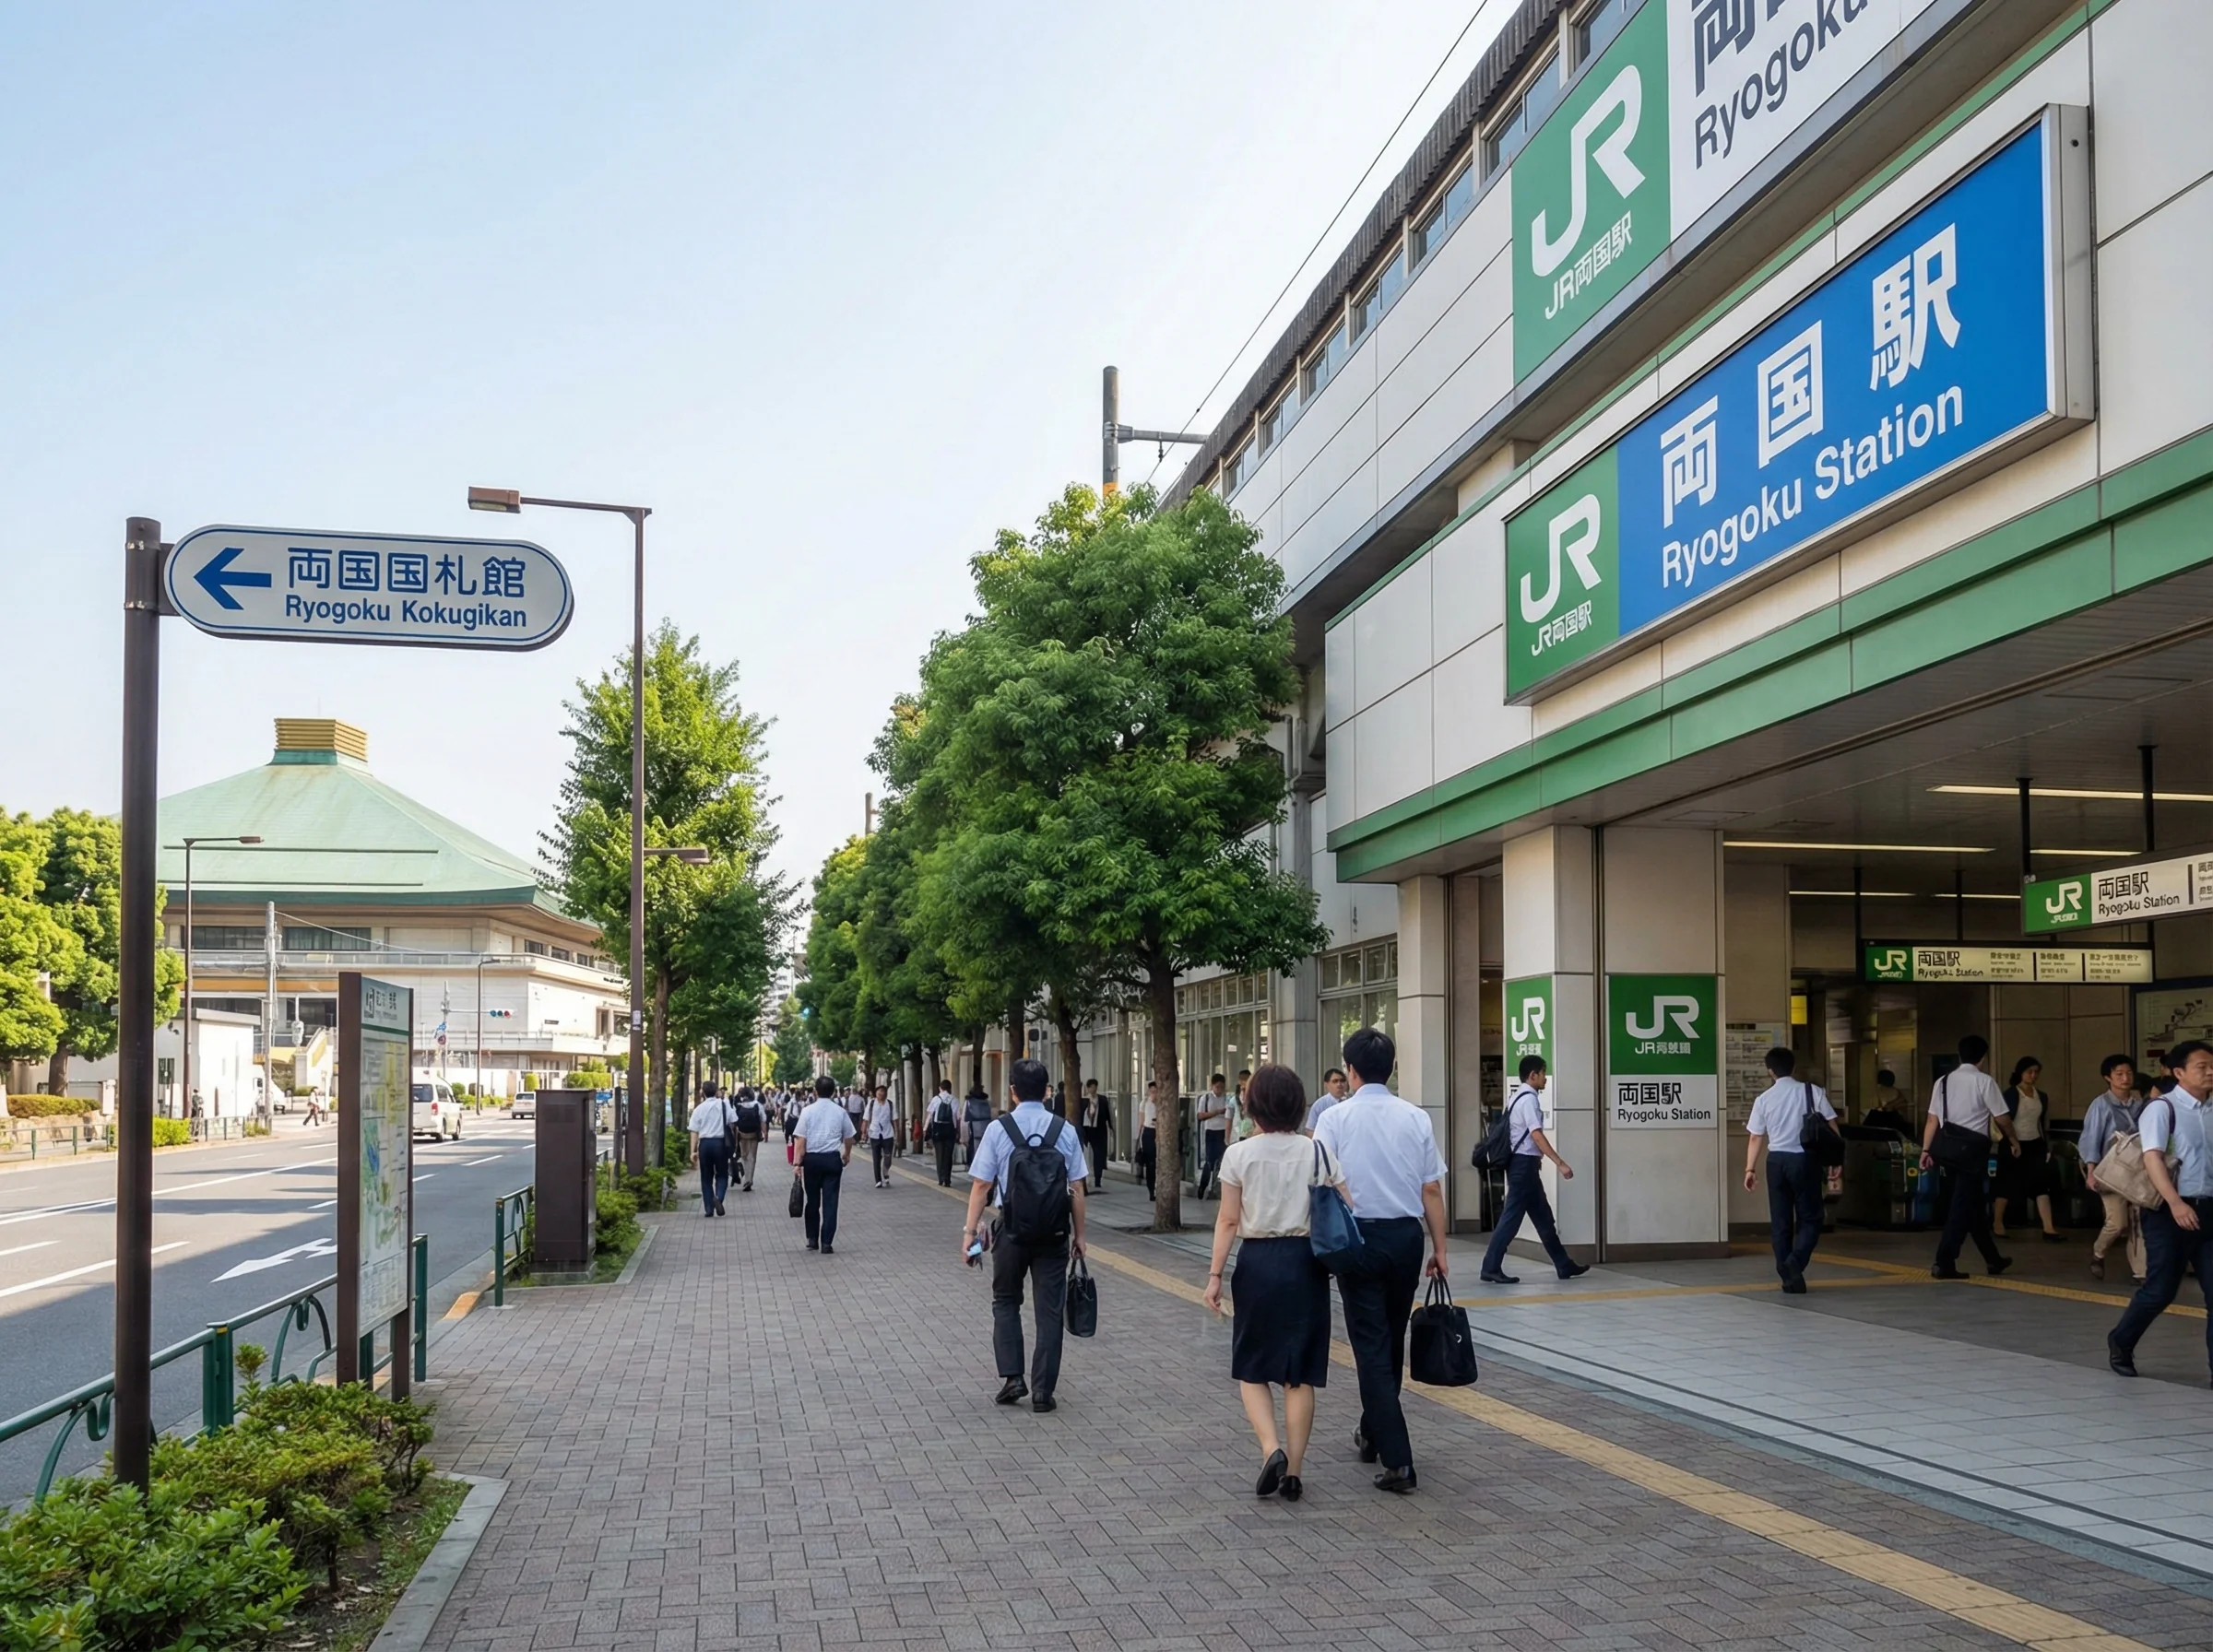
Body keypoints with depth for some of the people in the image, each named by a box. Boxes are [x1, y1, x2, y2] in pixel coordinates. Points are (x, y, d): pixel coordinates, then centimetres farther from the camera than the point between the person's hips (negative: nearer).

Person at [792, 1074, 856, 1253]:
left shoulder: (808, 1111, -3)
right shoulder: (840, 1112, 1)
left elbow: (801, 1140, -7)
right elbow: (848, 1138, 11)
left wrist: (799, 1163, -2)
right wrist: (847, 1154, 30)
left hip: (811, 1158, 0)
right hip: (832, 1159, 0)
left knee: (813, 1200, 13)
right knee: (830, 1201, 1)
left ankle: (812, 1239, 20)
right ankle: (826, 1243, -3)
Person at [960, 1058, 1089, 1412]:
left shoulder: (998, 1129, -7)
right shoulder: (1065, 1131, -3)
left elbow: (981, 1185, -7)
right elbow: (1077, 1188, -1)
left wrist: (970, 1230, 0)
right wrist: (1079, 1233, 9)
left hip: (1012, 1231, -1)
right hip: (1054, 1233, 1)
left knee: (1006, 1302, 17)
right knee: (1049, 1309, 8)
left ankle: (1011, 1377, 5)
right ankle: (1043, 1390, 8)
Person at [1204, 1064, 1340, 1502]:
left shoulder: (1239, 1155, -5)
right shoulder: (1317, 1152, -1)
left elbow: (1228, 1221, -5)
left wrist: (1215, 1274, 0)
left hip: (1257, 1261, -1)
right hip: (1305, 1261, 2)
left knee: (1252, 1369, 12)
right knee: (1300, 1374, 9)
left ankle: (1271, 1449, -9)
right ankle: (1293, 1473, 9)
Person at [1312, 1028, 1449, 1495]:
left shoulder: (1335, 1118, -7)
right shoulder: (1416, 1118, 0)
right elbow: (1432, 1190, 1)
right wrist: (1439, 1247, 9)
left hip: (1359, 1237, -3)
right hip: (1407, 1235, 4)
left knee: (1372, 1347, -1)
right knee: (1393, 1342, 19)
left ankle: (1397, 1460, -9)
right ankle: (1373, 1434, 36)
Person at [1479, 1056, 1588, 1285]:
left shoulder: (1517, 1097, 15)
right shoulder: (1529, 1099, -15)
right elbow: (1537, 1136, -24)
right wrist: (1560, 1163, -26)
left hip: (1523, 1164, 10)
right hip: (1524, 1164, -10)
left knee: (1543, 1217, 14)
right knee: (1512, 1217, -7)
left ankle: (1564, 1265, 20)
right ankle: (1491, 1268, -4)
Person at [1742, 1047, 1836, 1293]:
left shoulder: (1764, 1099, 2)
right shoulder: (1812, 1091, -2)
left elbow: (1755, 1137, 6)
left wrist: (1750, 1168, 13)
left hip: (1776, 1160, 2)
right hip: (1804, 1159, -2)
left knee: (1780, 1221, 10)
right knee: (1809, 1218, 8)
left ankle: (1788, 1277, 11)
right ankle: (1795, 1262, -16)